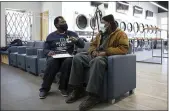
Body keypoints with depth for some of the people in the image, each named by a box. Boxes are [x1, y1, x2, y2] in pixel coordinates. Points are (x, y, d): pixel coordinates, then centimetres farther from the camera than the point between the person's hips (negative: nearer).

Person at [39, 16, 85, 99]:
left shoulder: (72, 34, 16)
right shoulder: (51, 36, 15)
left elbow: (82, 45, 11)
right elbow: (45, 49, 10)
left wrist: (77, 40, -10)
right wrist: (49, 52, -14)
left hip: (67, 57, 0)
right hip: (54, 57, 0)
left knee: (69, 61, -35)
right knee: (51, 62, -34)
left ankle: (63, 87, -17)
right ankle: (45, 88, -15)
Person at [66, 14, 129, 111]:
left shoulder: (120, 34, 3)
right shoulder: (101, 33, 25)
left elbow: (124, 48, -12)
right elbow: (93, 44, 28)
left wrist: (106, 52, -21)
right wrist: (93, 51, 2)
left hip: (109, 58, -7)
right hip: (96, 56, 8)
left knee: (96, 61, -42)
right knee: (77, 58, -15)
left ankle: (93, 95, -37)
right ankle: (78, 89, -12)